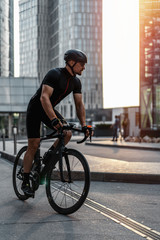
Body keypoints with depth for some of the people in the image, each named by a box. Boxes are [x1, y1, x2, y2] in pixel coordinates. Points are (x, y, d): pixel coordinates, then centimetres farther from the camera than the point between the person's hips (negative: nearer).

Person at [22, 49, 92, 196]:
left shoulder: (76, 82, -3)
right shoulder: (54, 74, -26)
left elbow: (79, 104, 1)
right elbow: (44, 97, -36)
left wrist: (84, 125, -11)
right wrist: (54, 119, -47)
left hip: (50, 109, 7)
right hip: (35, 108, -6)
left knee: (67, 134, -15)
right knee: (34, 145, -9)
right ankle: (25, 182, 2)